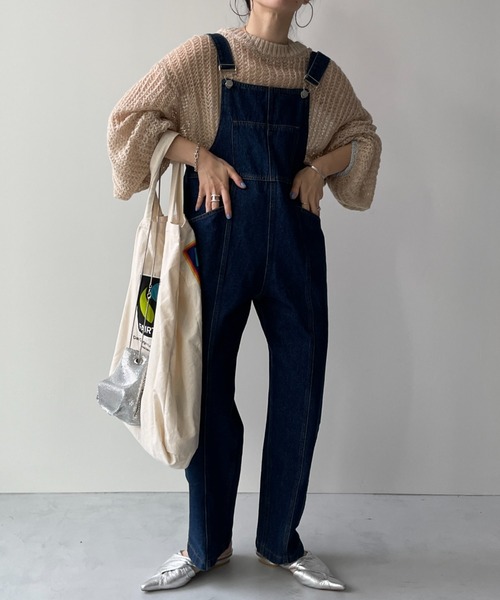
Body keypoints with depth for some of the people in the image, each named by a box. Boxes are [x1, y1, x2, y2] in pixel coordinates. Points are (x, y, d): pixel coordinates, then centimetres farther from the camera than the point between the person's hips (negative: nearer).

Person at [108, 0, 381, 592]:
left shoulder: (320, 72, 9)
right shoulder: (206, 55, 1)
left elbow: (363, 137, 20)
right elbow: (128, 119, 0)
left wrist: (319, 166, 2)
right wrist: (199, 154, -11)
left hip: (294, 244, 3)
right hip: (220, 236, -2)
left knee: (299, 394, 5)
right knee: (208, 390, 5)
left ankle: (281, 541, 24)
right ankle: (207, 543, 24)